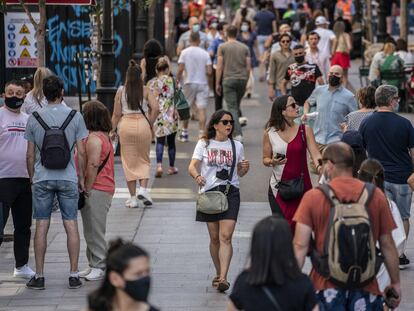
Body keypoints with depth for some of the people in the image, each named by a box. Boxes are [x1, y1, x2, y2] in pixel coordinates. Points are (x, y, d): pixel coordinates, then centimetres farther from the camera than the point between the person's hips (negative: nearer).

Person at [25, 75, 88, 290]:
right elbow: (81, 153, -3)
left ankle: (39, 276, 7)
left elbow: (30, 155, 1)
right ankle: (74, 275, 6)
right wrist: (81, 178, 8)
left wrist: (32, 178, 13)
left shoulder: (34, 119, -2)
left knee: (41, 227, 5)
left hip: (42, 179, 0)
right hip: (68, 179, 0)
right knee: (71, 226, 5)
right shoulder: (75, 117, -4)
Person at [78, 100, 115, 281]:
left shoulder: (94, 138, -15)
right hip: (105, 188, 10)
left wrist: (87, 190, -17)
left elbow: (93, 165, -21)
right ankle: (94, 265, 20)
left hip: (96, 190, -10)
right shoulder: (104, 136, 16)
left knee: (95, 231, -5)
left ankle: (98, 267, -2)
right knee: (92, 231, 15)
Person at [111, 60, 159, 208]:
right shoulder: (145, 90, -1)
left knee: (129, 162, 7)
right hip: (142, 124, 0)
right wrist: (150, 124, 3)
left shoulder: (121, 91, -1)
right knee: (144, 159, 15)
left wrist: (112, 130, 10)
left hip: (126, 125, 0)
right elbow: (155, 108, -10)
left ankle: (133, 198, 9)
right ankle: (143, 189, -4)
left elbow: (116, 114, -1)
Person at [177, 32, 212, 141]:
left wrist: (177, 81, 6)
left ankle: (184, 133, 21)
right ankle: (201, 133, -12)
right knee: (202, 109, -3)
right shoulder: (205, 54, -1)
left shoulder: (185, 53, -3)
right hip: (202, 83, 0)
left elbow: (180, 70, -7)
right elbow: (209, 71, -4)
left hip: (189, 83, 0)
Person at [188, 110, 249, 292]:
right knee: (214, 238, 8)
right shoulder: (204, 144, 6)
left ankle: (223, 278, -20)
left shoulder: (237, 146, 10)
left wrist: (245, 167, -5)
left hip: (230, 192, 0)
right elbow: (192, 166, -2)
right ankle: (218, 274, 25)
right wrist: (197, 176, -24)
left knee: (225, 237, -13)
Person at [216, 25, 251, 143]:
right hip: (242, 79, 3)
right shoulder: (245, 48, 8)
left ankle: (238, 134, -19)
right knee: (236, 106, 16)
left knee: (232, 107, -6)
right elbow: (248, 67, 7)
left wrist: (217, 83, 3)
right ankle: (233, 130, 23)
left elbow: (219, 67, -3)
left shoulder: (223, 47, -1)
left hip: (229, 80, -3)